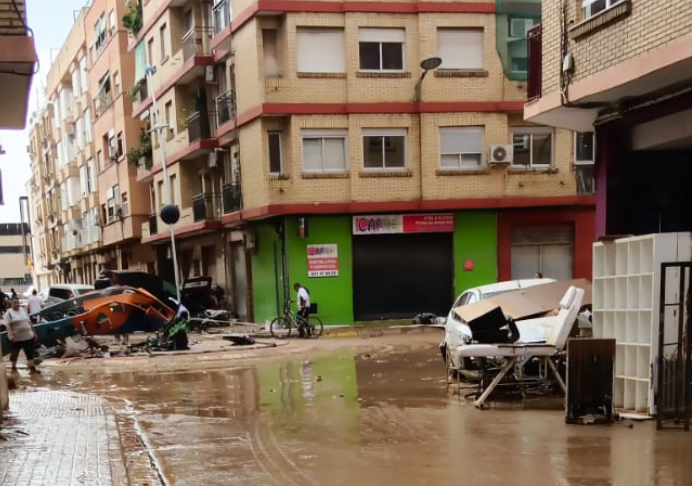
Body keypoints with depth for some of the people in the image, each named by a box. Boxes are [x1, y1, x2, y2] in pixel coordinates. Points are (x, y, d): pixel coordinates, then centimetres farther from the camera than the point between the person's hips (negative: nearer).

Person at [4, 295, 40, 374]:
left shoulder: (23, 310, 8)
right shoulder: (9, 312, -9)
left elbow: (29, 322, 15)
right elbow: (8, 325, -17)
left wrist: (33, 332, 15)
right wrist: (10, 335, -30)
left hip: (28, 336, 4)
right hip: (16, 338, -4)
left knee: (30, 353, 3)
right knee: (14, 353, 12)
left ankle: (32, 368, 5)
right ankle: (13, 367, 30)